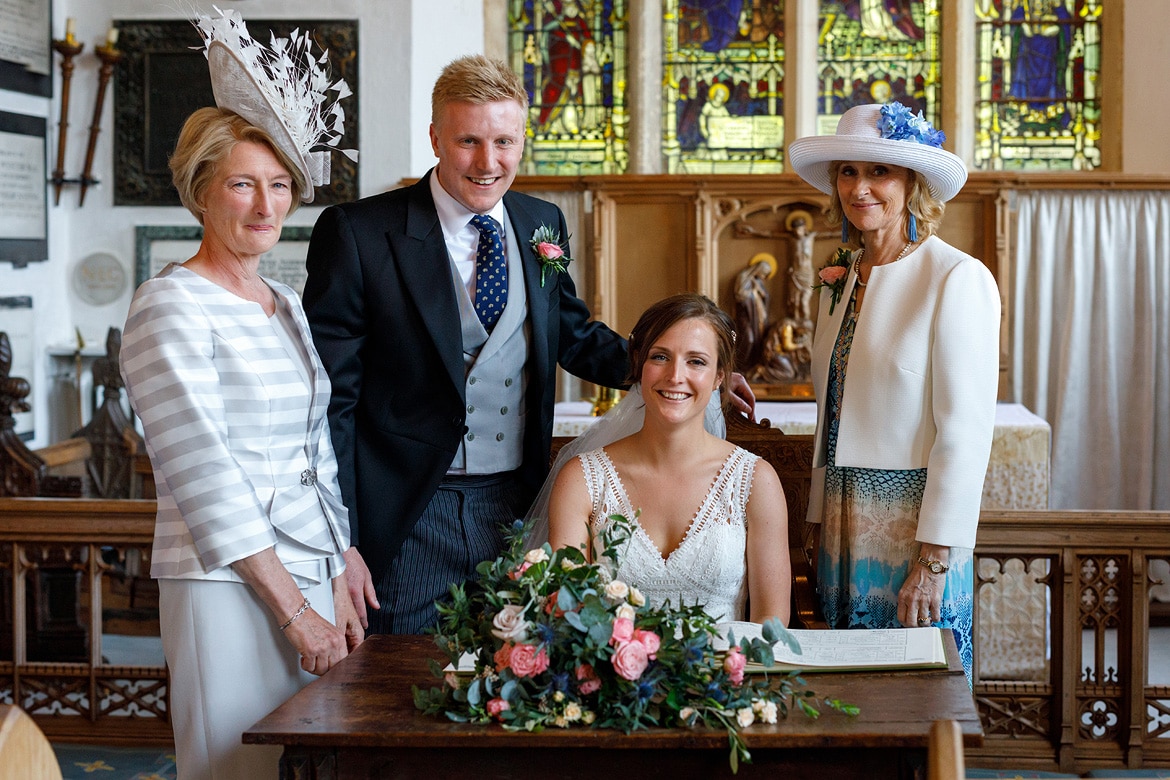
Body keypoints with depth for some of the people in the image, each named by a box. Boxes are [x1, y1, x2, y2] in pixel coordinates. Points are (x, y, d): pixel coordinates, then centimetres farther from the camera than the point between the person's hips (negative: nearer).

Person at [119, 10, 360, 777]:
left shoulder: (288, 305, 14)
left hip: (313, 578, 7)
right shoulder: (171, 305, -9)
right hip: (228, 587, -7)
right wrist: (294, 606, -13)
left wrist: (339, 588, 8)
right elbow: (205, 474, -14)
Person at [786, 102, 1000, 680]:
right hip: (846, 530, 7)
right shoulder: (842, 281, 11)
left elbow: (965, 432, -15)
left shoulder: (958, 279, -11)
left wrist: (933, 561, -18)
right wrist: (821, 523, 12)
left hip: (915, 529, -7)